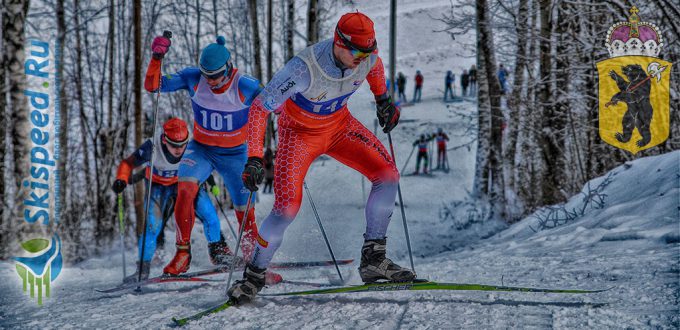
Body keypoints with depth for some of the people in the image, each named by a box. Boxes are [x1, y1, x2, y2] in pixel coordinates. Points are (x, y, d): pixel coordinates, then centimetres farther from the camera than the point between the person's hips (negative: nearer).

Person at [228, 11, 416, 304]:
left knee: (387, 175, -9)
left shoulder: (366, 56, -22)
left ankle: (373, 260, 1)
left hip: (340, 125, 5)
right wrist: (254, 158, -36)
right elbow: (260, 108, -31)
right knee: (288, 207, -17)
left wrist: (383, 100, 10)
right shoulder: (304, 68, -38)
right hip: (299, 132, -5)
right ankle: (254, 275, 6)